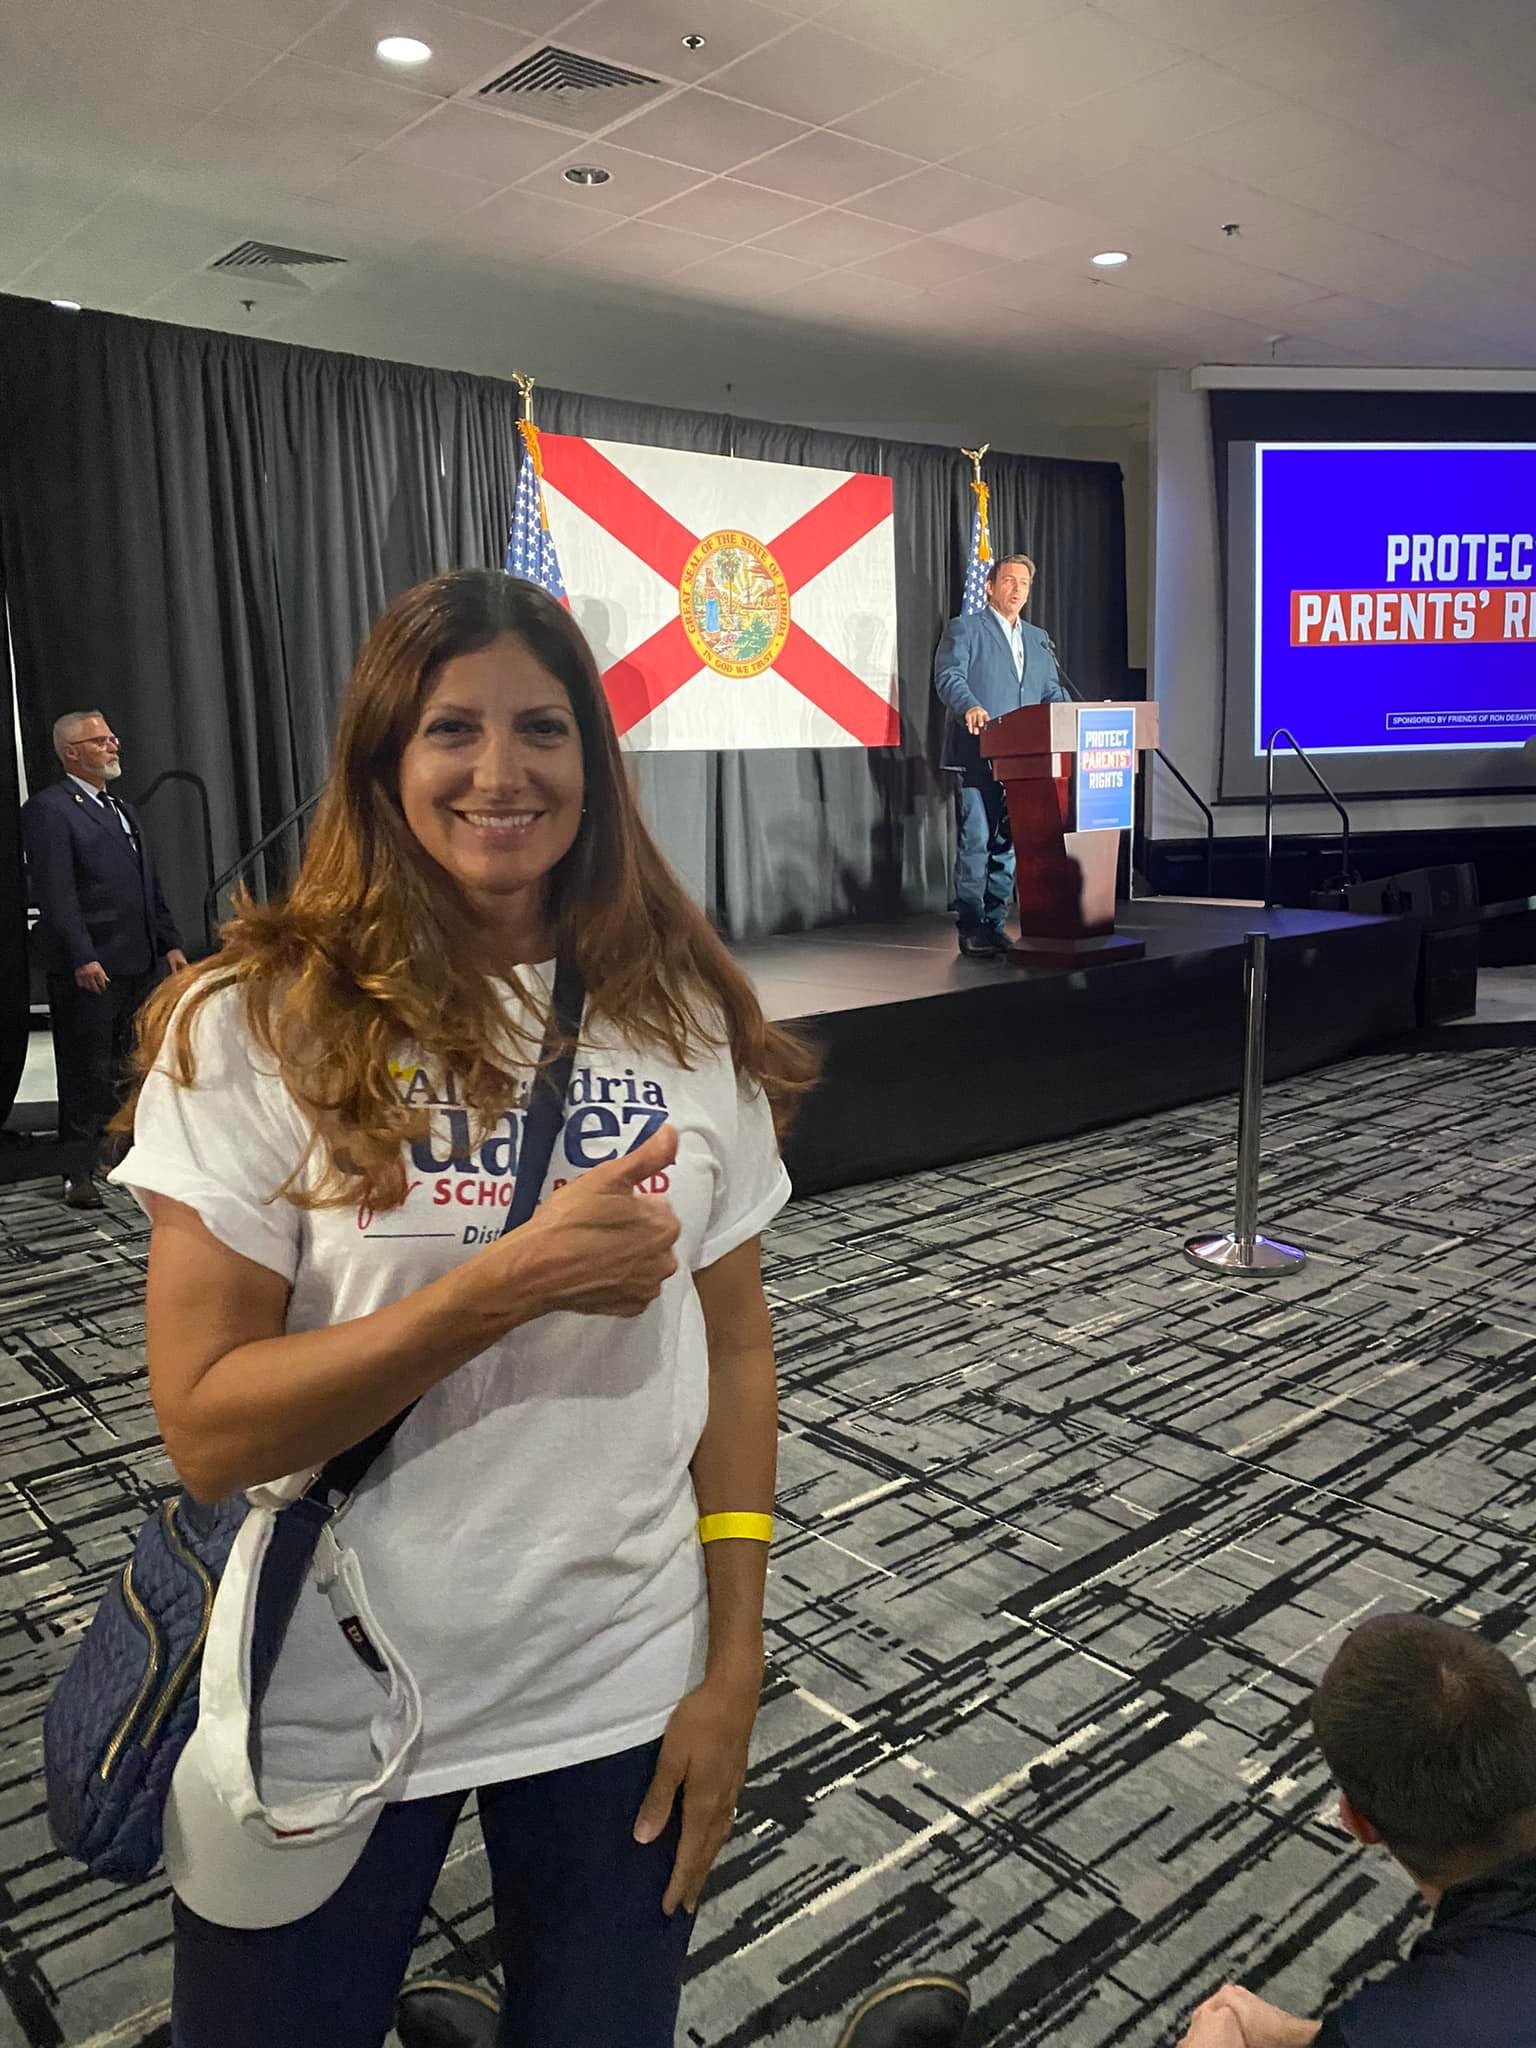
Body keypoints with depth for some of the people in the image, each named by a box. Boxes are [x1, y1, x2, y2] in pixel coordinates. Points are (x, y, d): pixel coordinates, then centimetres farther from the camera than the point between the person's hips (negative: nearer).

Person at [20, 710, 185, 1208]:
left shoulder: (122, 810, 21)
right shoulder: (48, 809, -7)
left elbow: (150, 886, 22)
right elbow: (55, 893, -15)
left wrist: (169, 943, 14)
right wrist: (82, 958, -21)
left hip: (138, 964, 8)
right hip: (88, 970, -8)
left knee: (128, 1071, 13)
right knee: (86, 1073, -2)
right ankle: (79, 1174, 4)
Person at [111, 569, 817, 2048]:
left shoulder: (684, 1020, -4)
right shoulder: (255, 1024, -13)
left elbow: (734, 1350, 1)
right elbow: (206, 1429, -15)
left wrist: (733, 1666, -1)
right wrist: (510, 1283, -26)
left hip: (621, 1693, 2)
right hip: (328, 1706, -2)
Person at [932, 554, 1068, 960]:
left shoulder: (1039, 639, 23)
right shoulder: (964, 628, 3)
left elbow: (1052, 691, 19)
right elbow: (949, 676, -11)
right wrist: (970, 707, -31)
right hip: (976, 756, -6)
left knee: (1009, 843, 6)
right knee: (975, 841, -8)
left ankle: (994, 923, 13)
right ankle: (971, 928, -3)